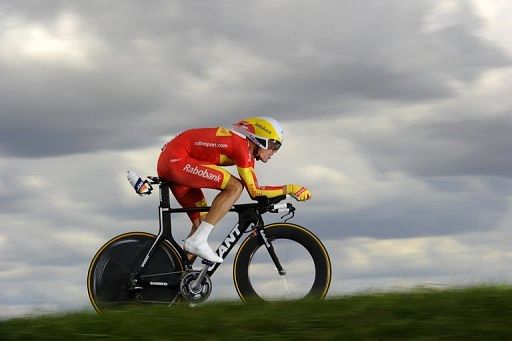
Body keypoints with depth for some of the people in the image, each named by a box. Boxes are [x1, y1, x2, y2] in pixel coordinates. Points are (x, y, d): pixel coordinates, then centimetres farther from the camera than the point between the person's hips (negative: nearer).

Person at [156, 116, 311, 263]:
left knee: (202, 222, 11)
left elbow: (253, 190, 18)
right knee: (235, 186, -18)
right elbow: (254, 190, -16)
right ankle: (197, 241, -21)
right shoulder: (241, 146, -15)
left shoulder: (247, 150, 14)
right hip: (176, 160, -10)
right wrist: (289, 189, -12)